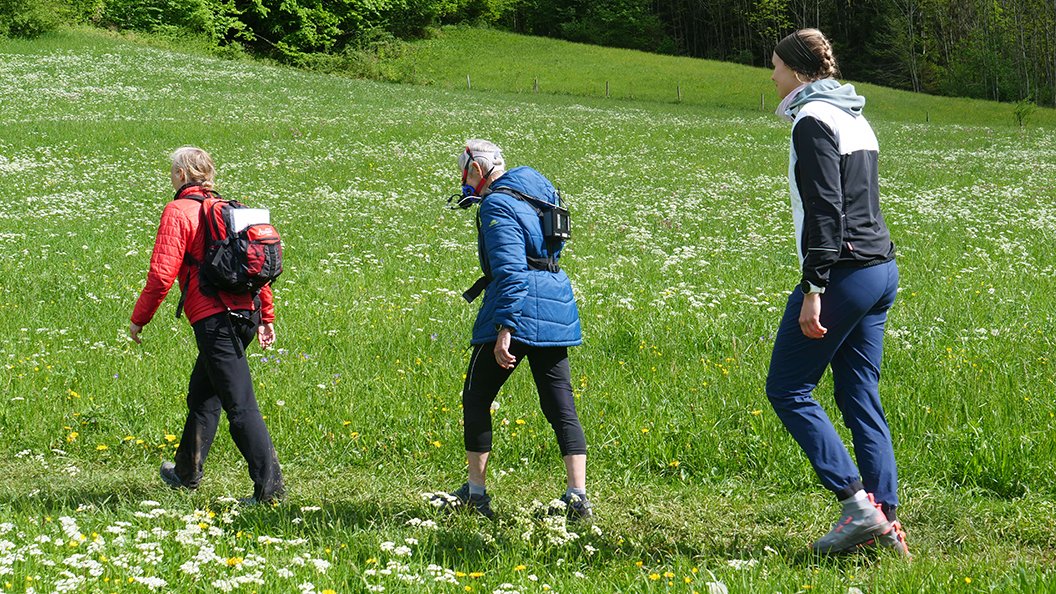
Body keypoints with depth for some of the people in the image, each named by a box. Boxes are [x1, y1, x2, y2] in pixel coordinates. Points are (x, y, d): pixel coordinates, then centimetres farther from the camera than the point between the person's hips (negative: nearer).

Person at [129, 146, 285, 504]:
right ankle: (187, 474, 37)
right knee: (202, 395, 23)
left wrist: (138, 320, 0)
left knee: (240, 406, -9)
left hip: (214, 320, -8)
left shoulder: (178, 212, -6)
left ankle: (269, 485, -14)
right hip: (244, 314, 8)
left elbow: (161, 275, -12)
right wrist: (266, 317, 24)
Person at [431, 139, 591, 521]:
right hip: (556, 307, 8)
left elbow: (510, 269, -21)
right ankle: (578, 498, -3)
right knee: (560, 404, 4)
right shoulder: (537, 189, 17)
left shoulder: (497, 204, -11)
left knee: (476, 399, 6)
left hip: (518, 307, -8)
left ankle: (475, 493, 10)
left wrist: (505, 328, -24)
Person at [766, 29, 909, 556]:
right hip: (881, 271, 9)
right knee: (860, 398, 9)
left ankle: (858, 505, -10)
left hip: (844, 273, -9)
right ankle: (885, 521, 4)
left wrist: (813, 290, -21)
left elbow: (824, 210, -19)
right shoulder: (855, 119, 18)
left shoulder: (813, 120, -11)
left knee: (787, 389, -1)